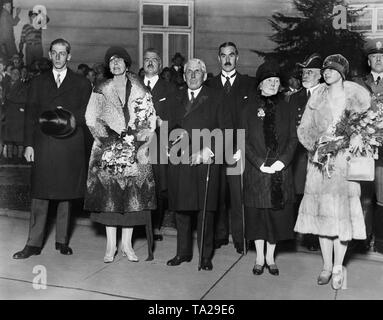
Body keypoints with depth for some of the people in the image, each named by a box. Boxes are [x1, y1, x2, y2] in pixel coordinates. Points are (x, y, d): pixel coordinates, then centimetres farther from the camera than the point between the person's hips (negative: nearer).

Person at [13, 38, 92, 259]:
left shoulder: (82, 84, 10)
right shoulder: (38, 82, 14)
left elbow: (88, 114, 7)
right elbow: (30, 114, 8)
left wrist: (74, 119, -13)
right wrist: (29, 144, 0)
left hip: (70, 147, 0)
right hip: (43, 146, 1)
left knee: (66, 194, 5)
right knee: (40, 195, 0)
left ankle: (62, 241, 17)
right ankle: (34, 244, 6)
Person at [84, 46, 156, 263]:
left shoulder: (140, 90, 8)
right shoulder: (101, 90, 7)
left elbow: (150, 119, 5)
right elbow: (91, 118, 1)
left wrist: (136, 137, -8)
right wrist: (109, 137, -11)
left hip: (135, 149, 1)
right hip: (108, 148, 0)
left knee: (134, 195, -1)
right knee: (108, 194, -3)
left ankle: (127, 244, 11)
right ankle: (111, 245, 8)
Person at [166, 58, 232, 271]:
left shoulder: (214, 99, 6)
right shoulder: (176, 99, 17)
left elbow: (226, 129, 0)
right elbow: (170, 127, 18)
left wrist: (207, 150, -11)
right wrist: (176, 136, -4)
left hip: (206, 161, -3)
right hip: (180, 161, 3)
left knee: (206, 209, -1)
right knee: (181, 207, 7)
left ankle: (206, 256, 10)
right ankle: (183, 252, 21)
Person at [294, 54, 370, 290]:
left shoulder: (358, 95, 5)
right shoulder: (316, 98, 10)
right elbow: (303, 129, 9)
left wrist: (354, 144, -15)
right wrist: (318, 143, -10)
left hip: (346, 161, -2)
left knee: (343, 210, -4)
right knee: (322, 210, 3)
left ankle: (338, 266, 9)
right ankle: (327, 265, 15)